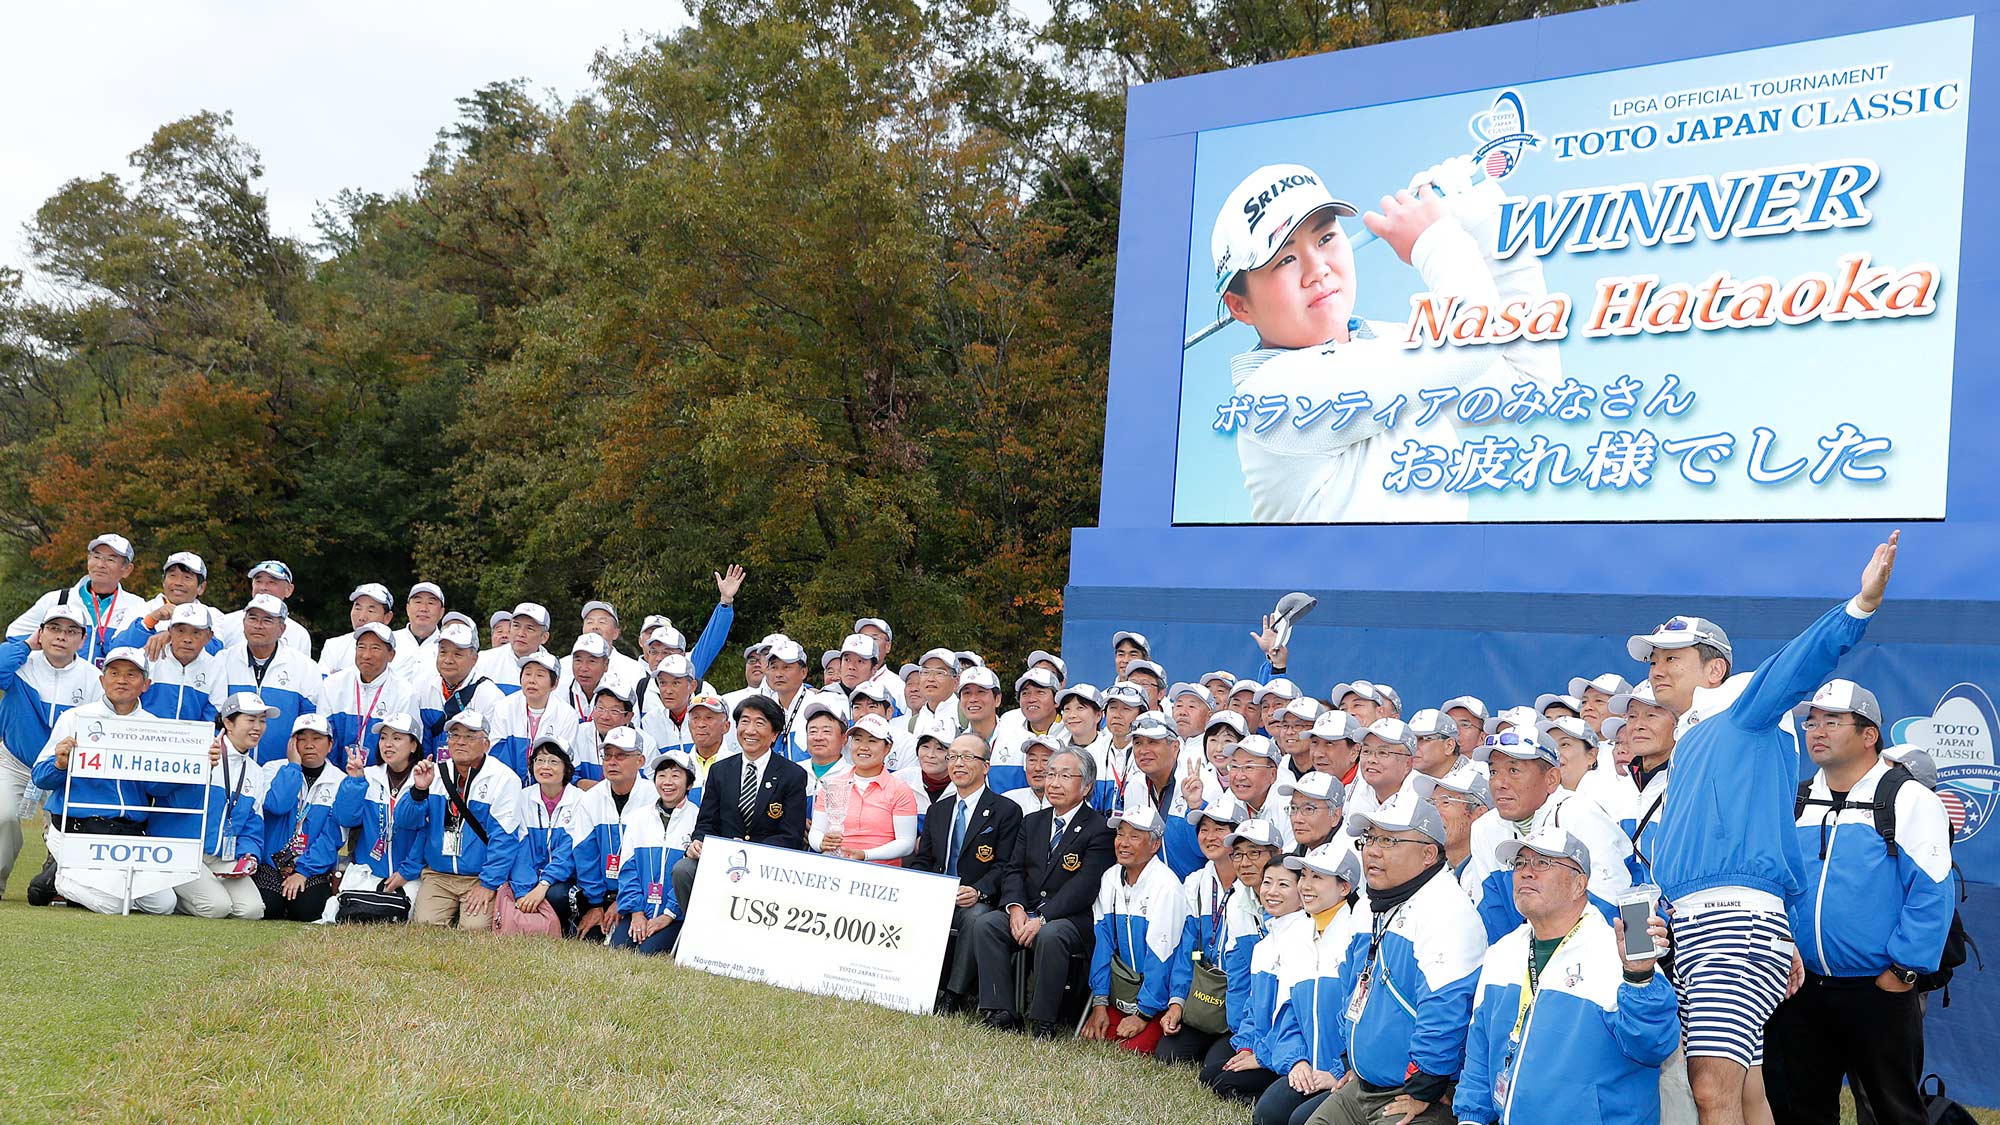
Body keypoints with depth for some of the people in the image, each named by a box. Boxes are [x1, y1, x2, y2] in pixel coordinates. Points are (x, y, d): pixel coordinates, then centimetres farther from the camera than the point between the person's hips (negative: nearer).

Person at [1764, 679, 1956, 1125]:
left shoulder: (1909, 800, -5)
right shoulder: (1794, 803, 11)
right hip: (1801, 989, 5)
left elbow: (1932, 894, -11)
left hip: (1880, 991, -5)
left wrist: (1903, 971, -14)